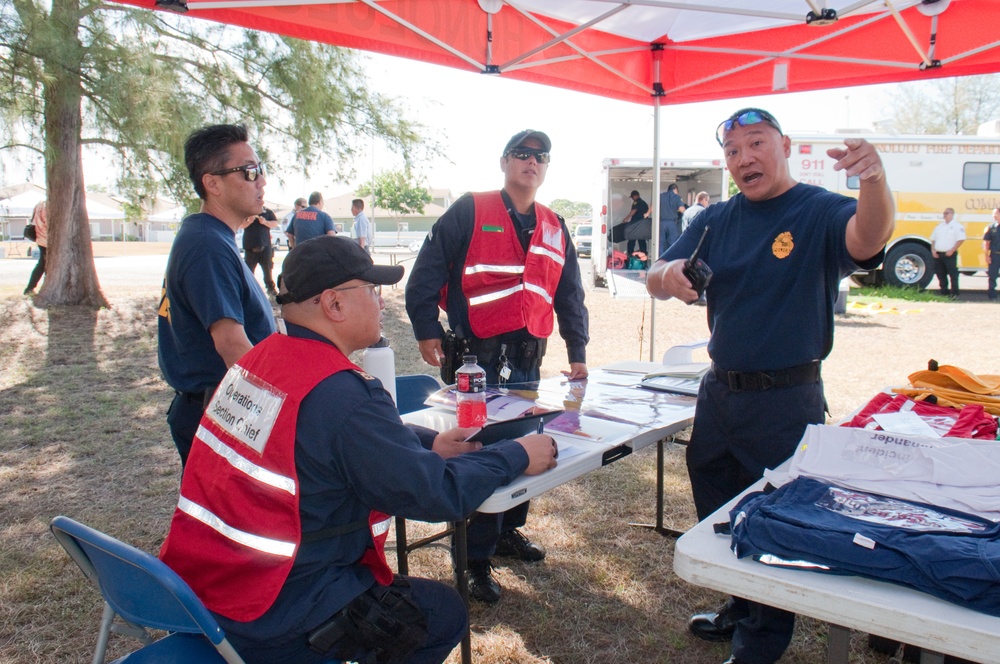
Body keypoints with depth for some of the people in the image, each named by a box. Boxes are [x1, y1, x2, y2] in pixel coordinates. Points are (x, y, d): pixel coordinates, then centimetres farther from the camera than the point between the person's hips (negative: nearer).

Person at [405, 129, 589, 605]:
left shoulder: (555, 229, 16)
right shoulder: (469, 212, -1)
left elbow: (569, 295, 20)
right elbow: (426, 272, -4)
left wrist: (577, 352, 15)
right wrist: (427, 330, -9)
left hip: (527, 360, 6)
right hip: (474, 359, -6)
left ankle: (508, 531, 34)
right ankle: (476, 560, 9)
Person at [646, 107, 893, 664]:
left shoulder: (820, 211, -9)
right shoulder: (716, 220, 5)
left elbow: (868, 238, -31)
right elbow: (656, 281, -2)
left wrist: (874, 179, -51)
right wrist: (669, 274, -26)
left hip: (787, 402, -6)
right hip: (720, 391, 6)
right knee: (717, 513, 19)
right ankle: (740, 611, 42)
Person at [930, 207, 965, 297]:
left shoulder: (957, 226, -2)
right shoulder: (939, 226, 17)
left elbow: (961, 239, -11)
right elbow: (933, 239, 19)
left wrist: (952, 250, -17)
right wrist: (933, 250, 4)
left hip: (950, 254, -6)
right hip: (938, 254, 6)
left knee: (953, 274, -7)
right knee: (940, 274, 9)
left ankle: (955, 293, -4)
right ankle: (944, 292, 18)